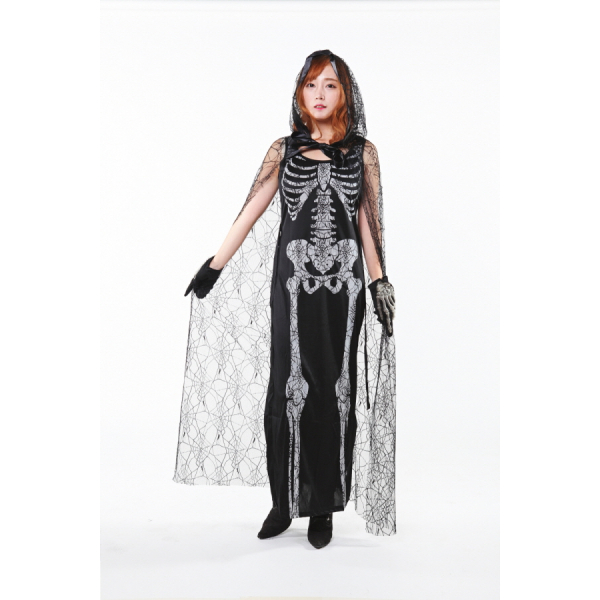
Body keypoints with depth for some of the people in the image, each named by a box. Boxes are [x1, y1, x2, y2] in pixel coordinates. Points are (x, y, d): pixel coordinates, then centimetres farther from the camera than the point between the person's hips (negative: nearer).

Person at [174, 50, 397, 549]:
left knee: (336, 391, 3)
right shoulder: (284, 150, 8)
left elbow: (369, 220, 9)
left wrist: (379, 283, 4)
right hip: (292, 282, 0)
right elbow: (250, 212, 7)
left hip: (344, 283, 0)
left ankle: (323, 505, 14)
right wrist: (213, 267, 5)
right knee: (288, 388, -1)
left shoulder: (363, 151, 8)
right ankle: (285, 499, 13)